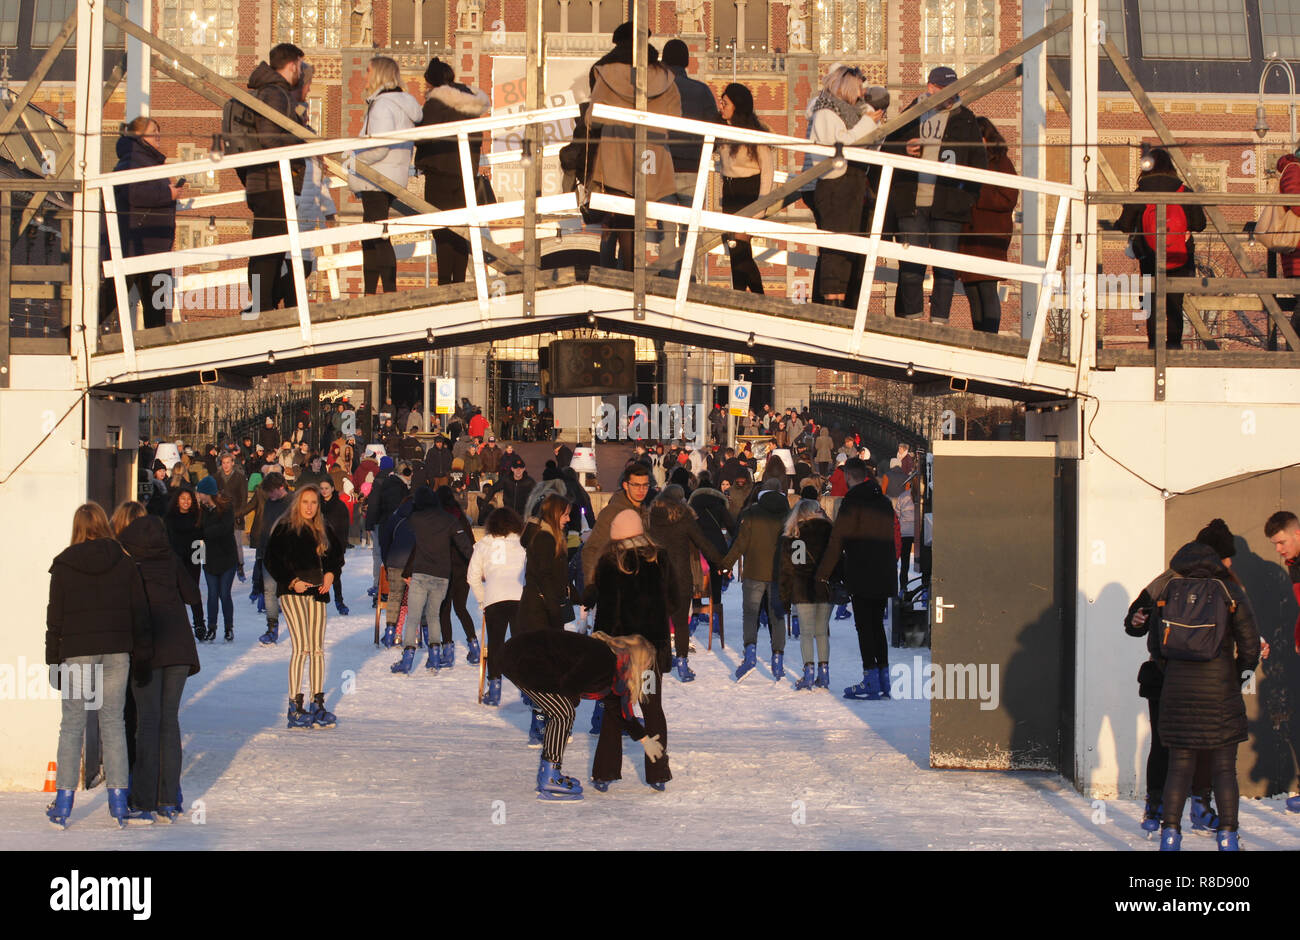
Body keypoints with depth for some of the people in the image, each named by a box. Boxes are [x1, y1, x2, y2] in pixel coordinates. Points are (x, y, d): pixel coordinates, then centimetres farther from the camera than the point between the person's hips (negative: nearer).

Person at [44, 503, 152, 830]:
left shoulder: (63, 565, -1)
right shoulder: (124, 563, 3)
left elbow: (55, 617, 1)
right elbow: (139, 611, 4)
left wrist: (53, 659, 6)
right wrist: (143, 653, 10)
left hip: (77, 654, -2)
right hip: (117, 652, 2)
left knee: (72, 726, 4)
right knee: (113, 723, 7)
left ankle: (63, 806, 3)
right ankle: (119, 805, 5)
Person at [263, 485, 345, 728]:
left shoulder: (323, 531, 14)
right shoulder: (285, 529, -2)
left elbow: (336, 555, 25)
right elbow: (271, 560, -4)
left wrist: (331, 574, 5)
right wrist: (292, 581, -12)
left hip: (317, 591, 5)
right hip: (292, 592, -5)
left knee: (317, 648, 4)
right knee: (302, 647, -14)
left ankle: (318, 704, 9)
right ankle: (295, 706, -11)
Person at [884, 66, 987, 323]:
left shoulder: (965, 119, 11)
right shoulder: (911, 116, 12)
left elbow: (979, 161, 12)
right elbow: (887, 149, 18)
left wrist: (969, 193, 1)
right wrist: (904, 150, -4)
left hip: (948, 204, 0)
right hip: (912, 205, 0)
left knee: (945, 264, -2)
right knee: (911, 264, -2)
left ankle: (939, 320, 1)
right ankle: (913, 318, 4)